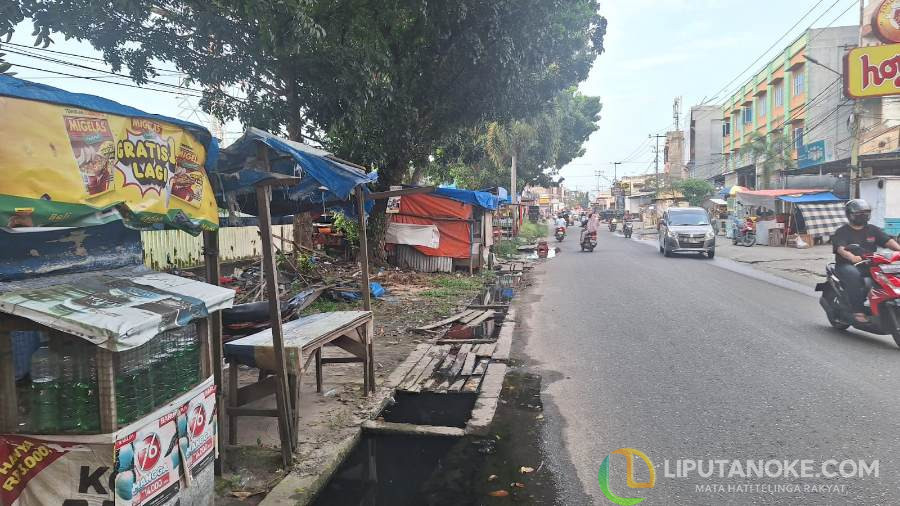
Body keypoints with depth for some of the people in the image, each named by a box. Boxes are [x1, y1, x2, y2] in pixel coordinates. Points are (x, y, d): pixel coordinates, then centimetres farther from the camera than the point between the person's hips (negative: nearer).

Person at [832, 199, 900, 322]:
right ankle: (858, 311, -33)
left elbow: (888, 241, 3)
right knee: (854, 275, -37)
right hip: (847, 265, -4)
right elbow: (840, 248, -16)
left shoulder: (873, 230, 17)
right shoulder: (841, 232, 2)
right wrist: (852, 257, -38)